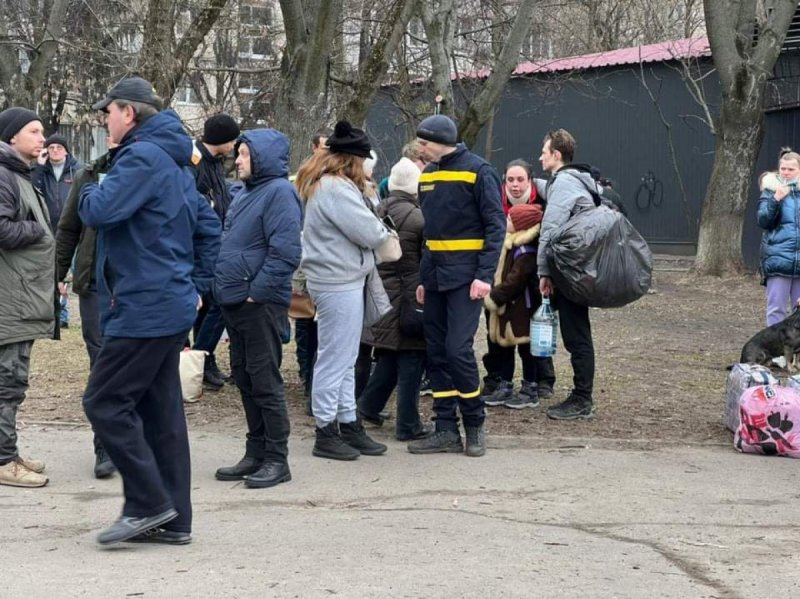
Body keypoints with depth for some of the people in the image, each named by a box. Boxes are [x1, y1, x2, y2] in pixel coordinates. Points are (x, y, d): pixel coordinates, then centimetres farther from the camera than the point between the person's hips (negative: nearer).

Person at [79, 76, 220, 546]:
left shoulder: (142, 156, -13)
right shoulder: (174, 161, 17)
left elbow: (100, 211, -25)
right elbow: (209, 227, 22)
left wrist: (91, 192, -2)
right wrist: (197, 286, 20)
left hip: (144, 308, -10)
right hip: (172, 306, 10)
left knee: (105, 403, -5)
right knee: (161, 410, 11)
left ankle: (148, 504, -4)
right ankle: (173, 520, 15)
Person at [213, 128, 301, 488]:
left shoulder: (279, 193, -12)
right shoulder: (247, 193, 18)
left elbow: (285, 252, -21)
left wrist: (256, 291, -19)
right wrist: (225, 284, 15)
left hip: (261, 305, -10)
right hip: (236, 303, 10)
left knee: (264, 380, -5)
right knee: (244, 378, 13)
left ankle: (276, 459, 3)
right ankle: (256, 453, 22)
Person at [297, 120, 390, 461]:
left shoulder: (321, 184, 15)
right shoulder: (337, 189, -19)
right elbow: (369, 233, -18)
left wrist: (375, 229, 2)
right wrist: (383, 231, 3)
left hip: (337, 280, 11)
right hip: (338, 282, -11)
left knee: (344, 359, 15)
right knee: (335, 358, -3)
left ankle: (348, 424, 22)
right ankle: (326, 433, 4)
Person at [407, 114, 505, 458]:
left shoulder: (477, 171, -8)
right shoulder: (427, 175, 13)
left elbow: (496, 225, -10)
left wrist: (485, 275, -18)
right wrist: (423, 277, 16)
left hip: (466, 275, -7)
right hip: (435, 275, 7)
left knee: (458, 349, -13)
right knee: (436, 353, 6)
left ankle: (475, 426, 3)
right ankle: (447, 431, 12)